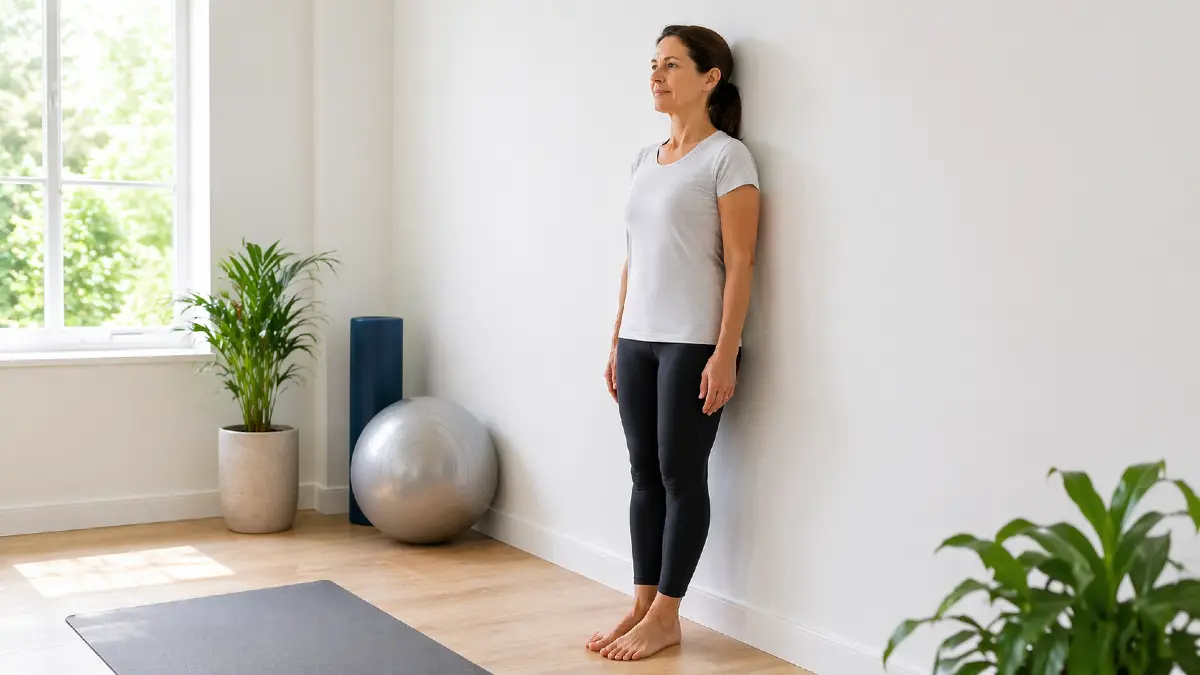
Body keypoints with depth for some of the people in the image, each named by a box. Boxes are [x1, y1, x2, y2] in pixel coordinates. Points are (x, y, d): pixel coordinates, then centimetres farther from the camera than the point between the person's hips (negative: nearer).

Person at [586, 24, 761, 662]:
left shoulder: (727, 158, -7)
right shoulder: (644, 160, 14)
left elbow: (739, 264, -12)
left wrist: (725, 354, -17)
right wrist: (616, 341, 14)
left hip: (694, 343, -7)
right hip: (638, 341, 7)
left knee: (681, 475, 0)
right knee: (644, 474, 9)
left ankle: (665, 616, 10)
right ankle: (641, 605, 18)